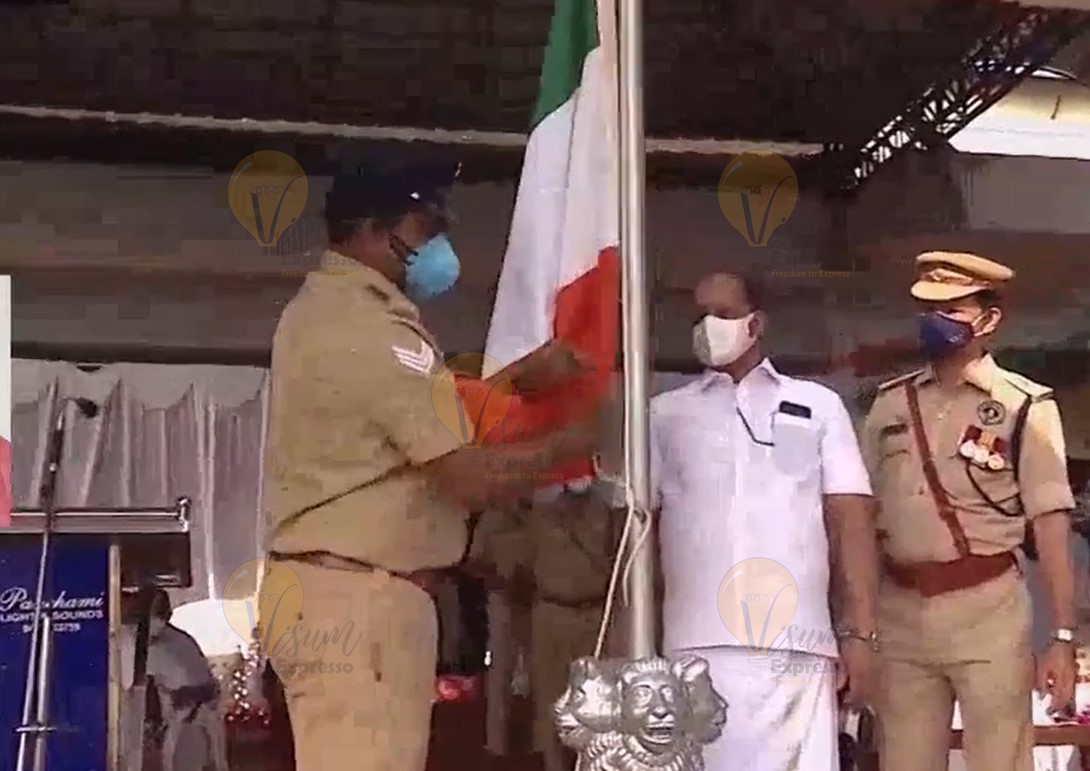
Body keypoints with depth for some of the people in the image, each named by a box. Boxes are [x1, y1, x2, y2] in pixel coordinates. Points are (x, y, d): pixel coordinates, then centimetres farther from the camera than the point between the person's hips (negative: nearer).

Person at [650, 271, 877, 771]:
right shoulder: (664, 414, 15)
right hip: (696, 647, 1)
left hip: (796, 647, 0)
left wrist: (859, 633, -1)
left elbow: (850, 521, 8)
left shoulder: (818, 406, 13)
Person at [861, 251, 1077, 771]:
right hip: (899, 610, 4)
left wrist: (1062, 637, -9)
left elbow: (1051, 524, -5)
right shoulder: (890, 402, 9)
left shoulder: (1024, 406, -4)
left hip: (987, 607, -4)